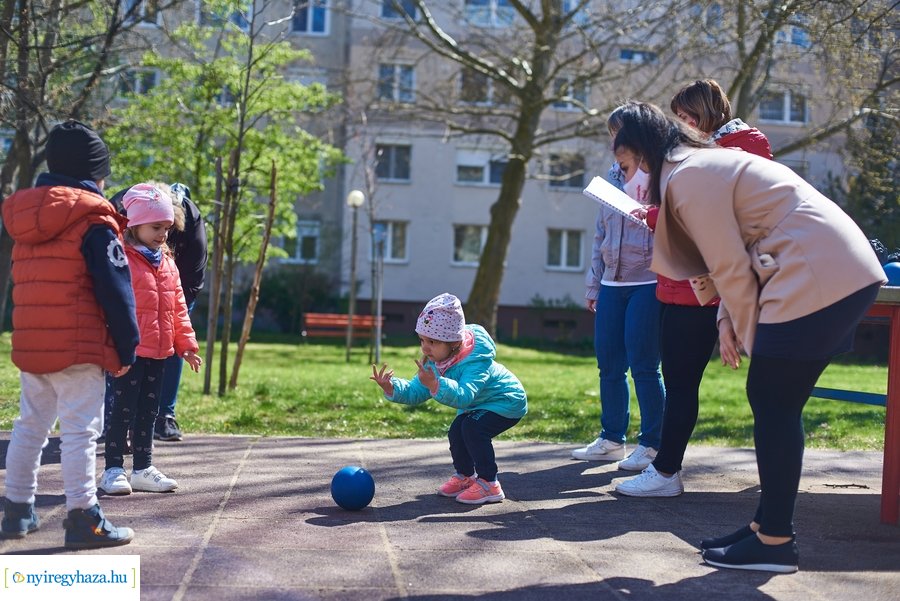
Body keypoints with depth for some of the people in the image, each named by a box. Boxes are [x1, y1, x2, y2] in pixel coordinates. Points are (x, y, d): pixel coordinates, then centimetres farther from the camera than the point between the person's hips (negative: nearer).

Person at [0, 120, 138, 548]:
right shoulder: (94, 220, -10)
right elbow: (115, 289, -13)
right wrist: (126, 347, -7)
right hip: (79, 348, -7)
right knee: (80, 431, -4)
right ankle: (83, 519, -2)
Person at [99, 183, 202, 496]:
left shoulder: (167, 264, 13)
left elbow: (178, 308, 17)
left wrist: (186, 343, 14)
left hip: (158, 352, 8)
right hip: (130, 352, -7)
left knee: (149, 411, 13)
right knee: (124, 409, -1)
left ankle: (143, 469, 23)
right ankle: (113, 469, 9)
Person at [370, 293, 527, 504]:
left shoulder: (475, 360, -38)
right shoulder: (433, 362, -11)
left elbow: (463, 395, -52)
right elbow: (416, 391, -11)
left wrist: (435, 385, -67)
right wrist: (392, 388, -30)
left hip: (508, 401, -9)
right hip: (479, 404, 9)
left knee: (473, 428, -26)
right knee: (456, 431, 3)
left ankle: (489, 484, -16)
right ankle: (465, 475, 29)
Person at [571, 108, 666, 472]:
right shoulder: (613, 175, 16)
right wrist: (594, 284, 18)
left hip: (649, 282, -6)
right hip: (612, 284, 6)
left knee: (643, 367, -4)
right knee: (609, 366, 9)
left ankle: (653, 445, 7)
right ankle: (611, 439, 20)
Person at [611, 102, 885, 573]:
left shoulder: (685, 177, -9)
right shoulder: (707, 163, 22)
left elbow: (731, 267, -11)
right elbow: (733, 256, 18)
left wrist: (749, 338, 0)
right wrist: (729, 320, 6)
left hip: (818, 277, -10)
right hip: (846, 273, 10)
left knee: (773, 403, -4)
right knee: (773, 402, 12)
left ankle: (775, 543, 2)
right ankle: (767, 525, 20)